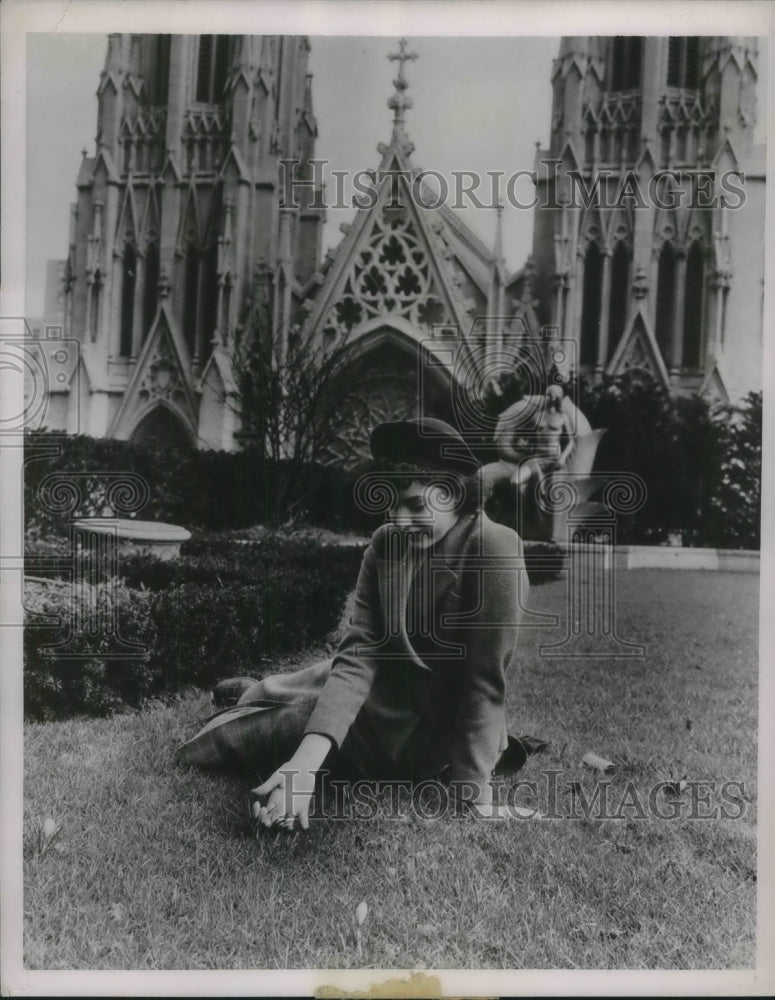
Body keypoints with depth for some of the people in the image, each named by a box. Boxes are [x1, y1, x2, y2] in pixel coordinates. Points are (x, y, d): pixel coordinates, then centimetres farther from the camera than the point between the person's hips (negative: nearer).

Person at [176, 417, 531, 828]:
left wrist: (473, 793, -23)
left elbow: (485, 680, -26)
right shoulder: (385, 542, -11)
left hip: (428, 731, -4)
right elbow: (359, 654, -20)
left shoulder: (494, 551, -28)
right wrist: (307, 761, -31)